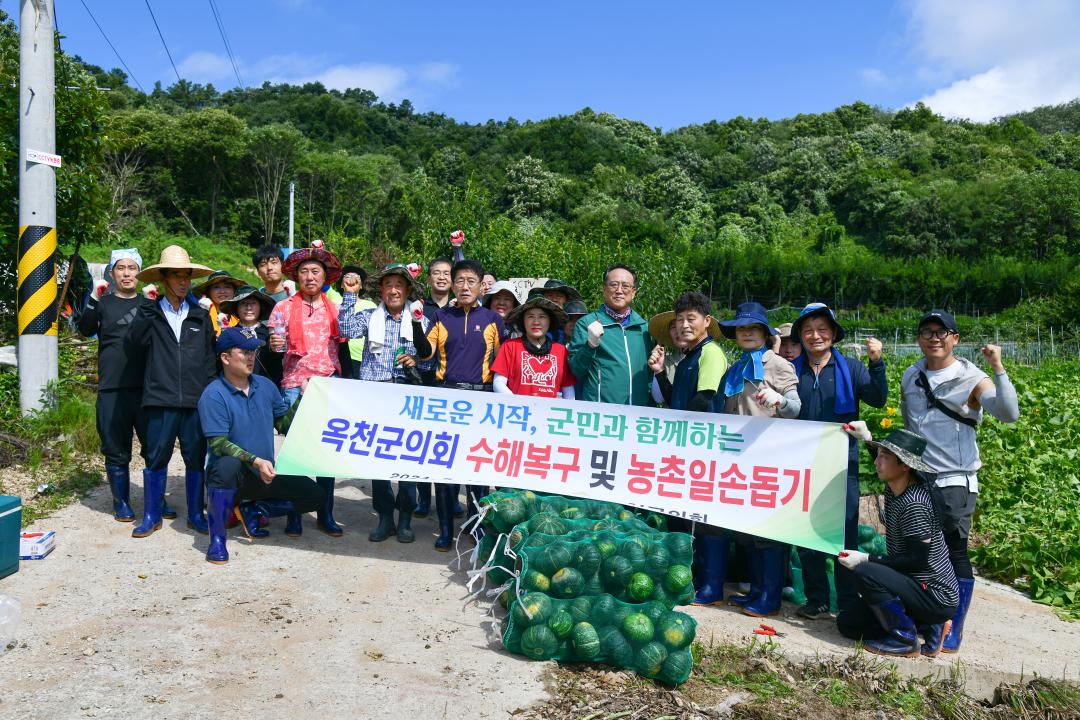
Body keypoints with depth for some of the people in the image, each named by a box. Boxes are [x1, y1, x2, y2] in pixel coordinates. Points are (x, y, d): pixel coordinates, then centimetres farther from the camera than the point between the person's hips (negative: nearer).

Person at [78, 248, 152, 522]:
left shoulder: (149, 303, 12)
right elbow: (86, 330, -9)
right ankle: (121, 502, 19)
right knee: (117, 451, 6)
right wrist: (93, 301, -25)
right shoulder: (103, 302, 6)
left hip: (146, 387, 1)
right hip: (112, 389, -1)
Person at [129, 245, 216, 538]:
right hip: (160, 397, -1)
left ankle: (196, 514, 18)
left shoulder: (200, 316, 12)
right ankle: (152, 516, 16)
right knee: (156, 457, 4)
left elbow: (209, 357, 12)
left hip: (196, 399, 1)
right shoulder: (150, 311, 8)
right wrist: (154, 305, -11)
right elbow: (138, 337, -13)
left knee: (196, 458, 6)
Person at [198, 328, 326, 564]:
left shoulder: (265, 386, 5)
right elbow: (218, 444, -20)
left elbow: (284, 424, 7)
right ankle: (217, 538, -24)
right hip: (231, 477, -5)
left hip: (265, 474, 6)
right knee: (228, 465, -41)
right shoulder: (213, 394, -14)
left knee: (316, 497, -5)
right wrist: (255, 461, -31)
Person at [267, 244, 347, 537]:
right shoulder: (283, 308, 5)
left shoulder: (335, 309, 11)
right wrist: (275, 346, -16)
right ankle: (294, 515, 11)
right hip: (294, 386, -2)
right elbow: (275, 348, 6)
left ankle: (325, 514, 13)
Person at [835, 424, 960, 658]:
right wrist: (867, 439, 14)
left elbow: (917, 560, -25)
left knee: (864, 573, -30)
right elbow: (886, 467, 25)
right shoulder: (894, 487, 0)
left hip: (937, 598, -9)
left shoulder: (914, 505, -26)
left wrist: (866, 560, -22)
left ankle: (905, 640, -11)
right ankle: (927, 627, 9)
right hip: (919, 588, 9)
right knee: (848, 623, 6)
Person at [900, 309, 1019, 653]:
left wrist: (998, 369, -27)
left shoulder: (972, 379, -7)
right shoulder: (910, 377, 9)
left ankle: (954, 629, 10)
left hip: (955, 480, -5)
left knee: (954, 552, -1)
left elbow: (1009, 414, -22)